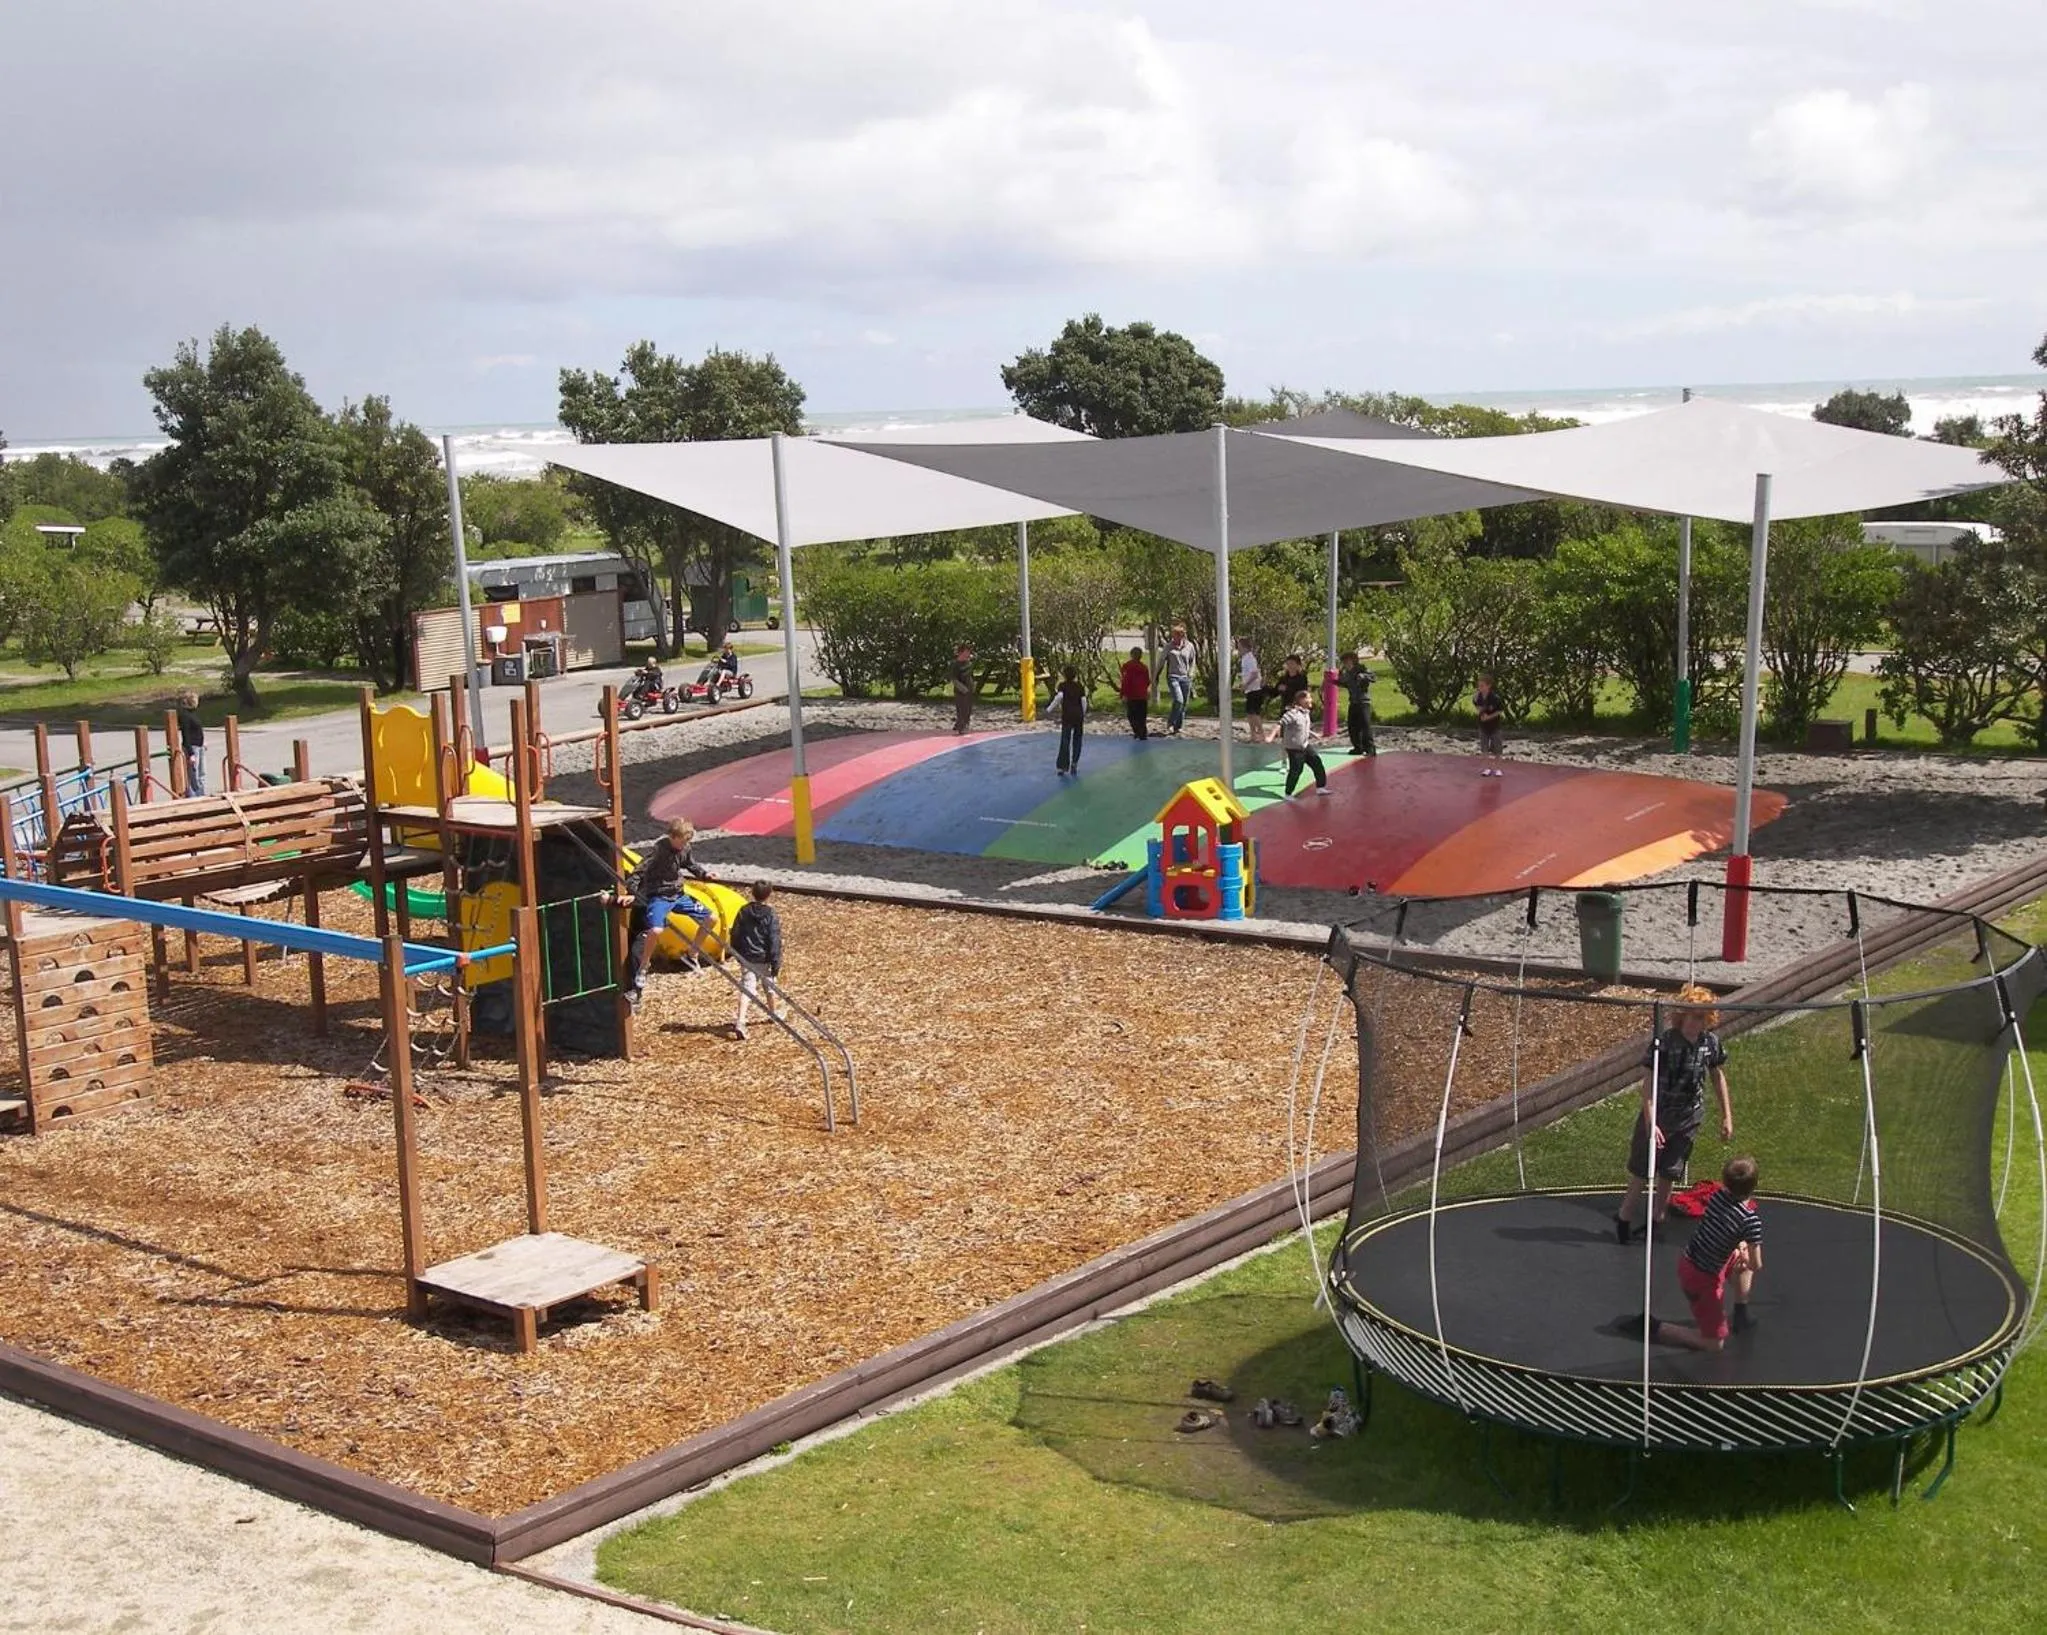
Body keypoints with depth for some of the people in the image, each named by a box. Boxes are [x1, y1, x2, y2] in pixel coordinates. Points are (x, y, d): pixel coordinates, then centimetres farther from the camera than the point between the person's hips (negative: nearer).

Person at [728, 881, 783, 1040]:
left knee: (746, 989, -4)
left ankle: (740, 1022, -21)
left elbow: (735, 935, 8)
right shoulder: (771, 916, -12)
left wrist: (737, 955, 21)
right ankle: (773, 1014, 41)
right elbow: (775, 943, -13)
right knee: (769, 986, 21)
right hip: (764, 960, -2)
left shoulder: (743, 912, -1)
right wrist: (776, 966, -9)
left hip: (746, 959, 2)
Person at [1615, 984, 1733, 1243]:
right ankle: (1626, 1217, 23)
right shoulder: (1664, 1041, -21)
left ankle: (1657, 1220, 28)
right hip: (1658, 1114, -3)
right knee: (1641, 1171, 6)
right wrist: (1651, 1123, -26)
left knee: (1668, 1174, 12)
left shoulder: (1710, 1042, -6)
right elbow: (1648, 1083, -19)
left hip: (1689, 1118, 3)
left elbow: (1719, 1077, 9)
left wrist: (1727, 1117, 10)